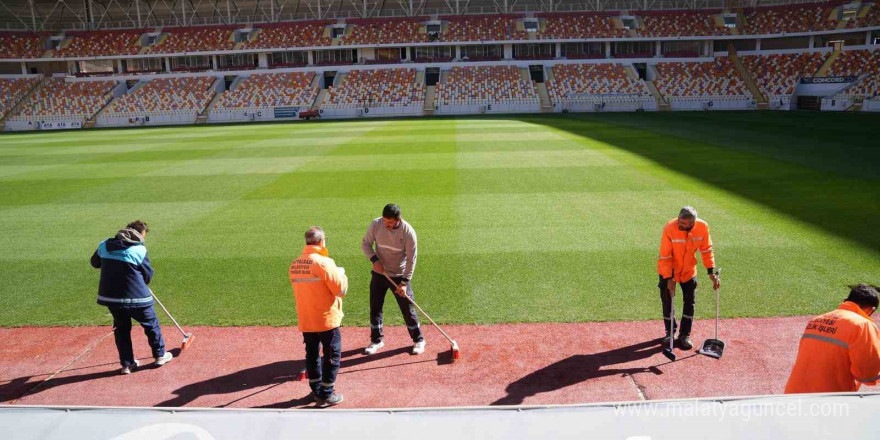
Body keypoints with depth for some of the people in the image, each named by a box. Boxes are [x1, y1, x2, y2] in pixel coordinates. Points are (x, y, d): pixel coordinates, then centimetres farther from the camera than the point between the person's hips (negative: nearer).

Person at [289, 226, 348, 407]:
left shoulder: (294, 265, 1)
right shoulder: (324, 262, -19)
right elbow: (341, 290, -16)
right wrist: (342, 275, 2)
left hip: (305, 320, 6)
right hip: (326, 319, -6)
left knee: (312, 354, 18)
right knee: (332, 356, 8)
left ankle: (316, 390, 31)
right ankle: (326, 395, 12)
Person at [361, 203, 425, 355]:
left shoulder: (408, 232, -21)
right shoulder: (375, 225, -14)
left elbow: (411, 259, -16)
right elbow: (365, 244, -1)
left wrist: (404, 282, -20)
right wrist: (374, 259, -18)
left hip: (400, 276, -3)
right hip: (379, 273, 3)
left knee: (408, 309, 3)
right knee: (375, 307, 9)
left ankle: (418, 340, 22)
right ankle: (376, 340, 28)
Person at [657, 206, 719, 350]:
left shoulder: (703, 227, -21)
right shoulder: (670, 228, -30)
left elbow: (706, 250, -5)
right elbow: (665, 256, -23)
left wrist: (711, 272, -9)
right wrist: (669, 278, -24)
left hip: (689, 270, 3)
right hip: (668, 271, -2)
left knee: (690, 302, 6)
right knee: (667, 302, 5)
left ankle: (685, 335, 23)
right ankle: (670, 332, 27)